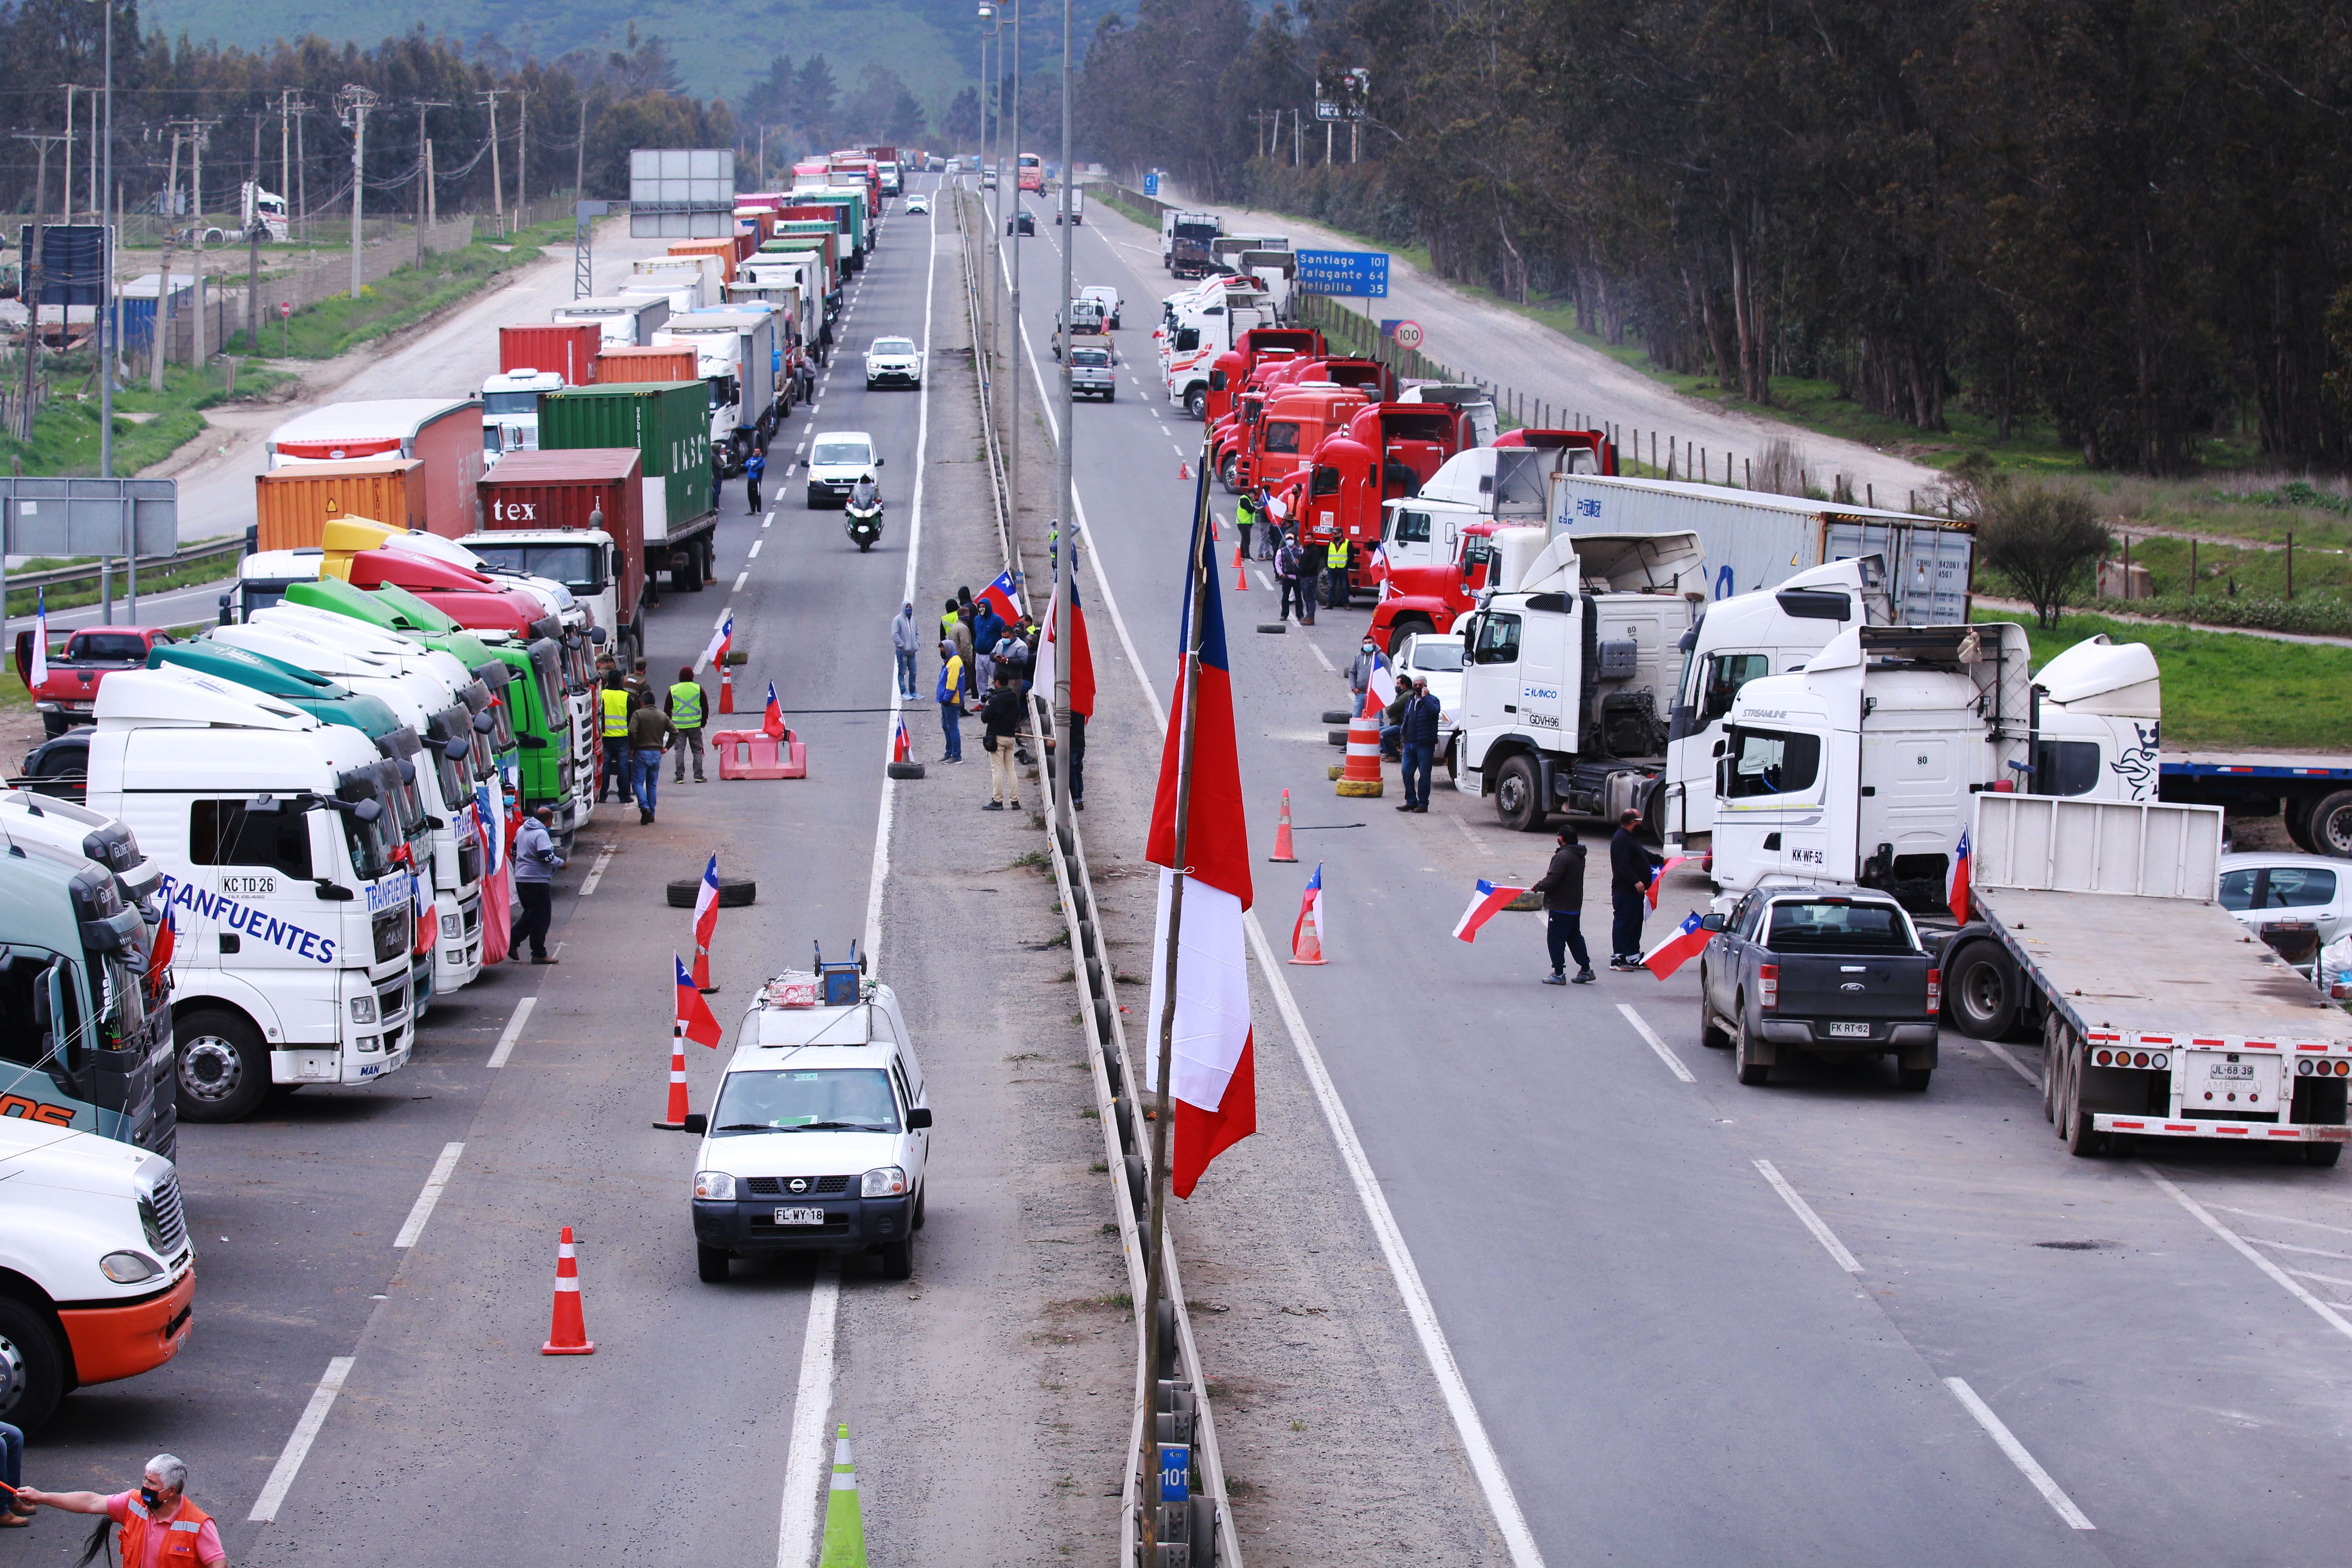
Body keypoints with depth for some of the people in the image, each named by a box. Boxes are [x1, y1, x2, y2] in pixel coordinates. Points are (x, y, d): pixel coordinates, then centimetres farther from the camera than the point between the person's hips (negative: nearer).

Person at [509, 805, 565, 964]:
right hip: (537, 881, -9)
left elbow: (515, 850, 22)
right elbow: (546, 857, -25)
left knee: (530, 914, 21)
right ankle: (539, 954, 3)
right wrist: (561, 863, -9)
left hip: (521, 878, 9)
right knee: (541, 917, 0)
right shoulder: (541, 835, -17)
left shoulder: (521, 830, 10)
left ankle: (512, 943, 13)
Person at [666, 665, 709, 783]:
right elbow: (706, 707, 4)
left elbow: (667, 709, 5)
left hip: (678, 725, 0)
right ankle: (698, 776, 4)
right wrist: (703, 722, 16)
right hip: (695, 725, 0)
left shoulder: (673, 690, 2)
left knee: (679, 750, 3)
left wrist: (669, 724, 16)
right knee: (697, 750, 8)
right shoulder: (698, 689, 1)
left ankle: (679, 777, 0)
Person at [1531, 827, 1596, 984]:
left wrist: (1537, 887, -5)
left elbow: (1551, 880, -24)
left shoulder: (1563, 856, -20)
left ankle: (1558, 974, 2)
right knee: (1575, 938, 18)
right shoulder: (1579, 855, 9)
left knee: (1556, 939, 0)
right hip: (1575, 905, 9)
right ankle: (1586, 970, 20)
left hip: (1560, 906, -9)